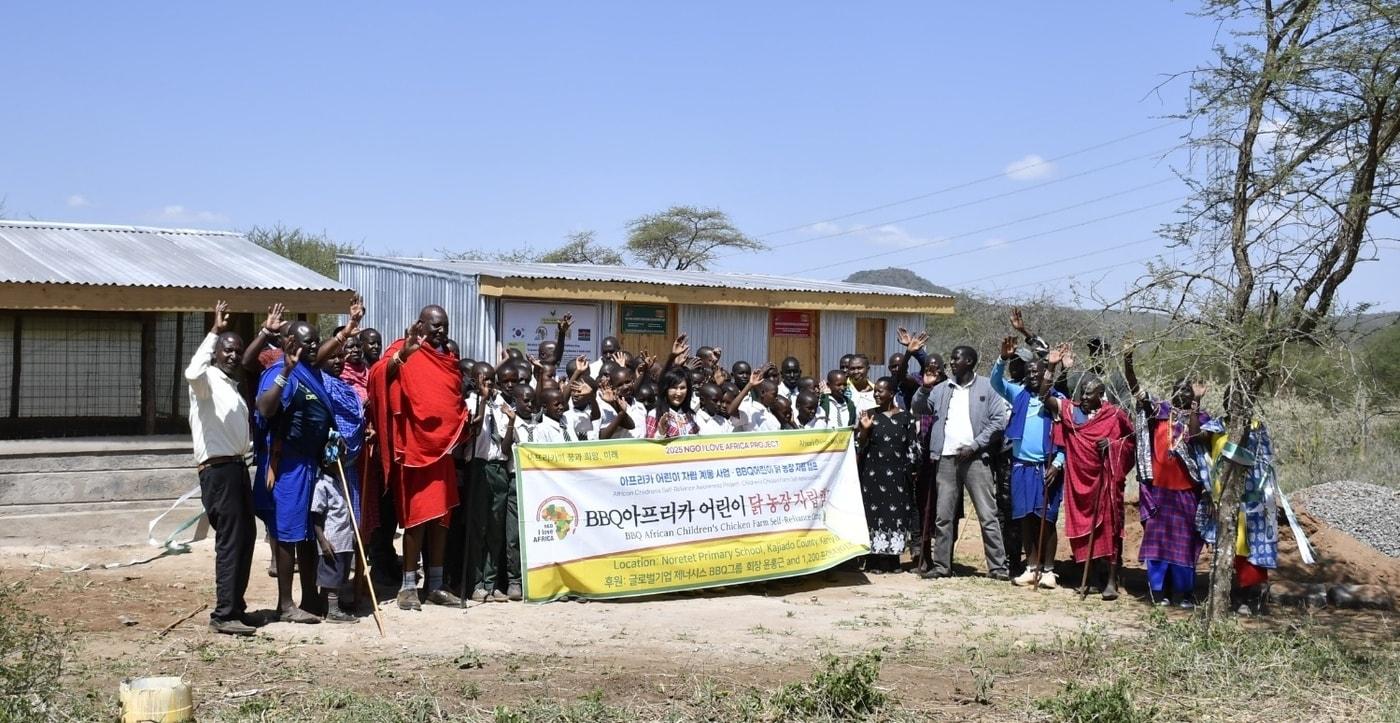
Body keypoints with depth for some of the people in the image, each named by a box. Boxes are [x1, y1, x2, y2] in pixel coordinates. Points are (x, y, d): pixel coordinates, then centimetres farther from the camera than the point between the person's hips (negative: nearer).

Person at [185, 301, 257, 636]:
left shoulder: (233, 384, 18)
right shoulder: (207, 380, -10)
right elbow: (192, 372, -36)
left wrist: (254, 446, 17)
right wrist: (214, 331, -35)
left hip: (237, 467, 9)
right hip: (217, 469, -9)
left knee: (246, 536, 12)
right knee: (230, 541, -10)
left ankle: (235, 605, 21)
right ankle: (224, 615, -6)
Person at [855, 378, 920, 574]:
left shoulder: (905, 418, 4)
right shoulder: (869, 415, 4)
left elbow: (913, 448, 6)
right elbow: (859, 445, 3)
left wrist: (909, 469, 0)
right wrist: (863, 429, -13)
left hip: (898, 475, 1)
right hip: (873, 474, -1)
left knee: (897, 515, 1)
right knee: (875, 514, -3)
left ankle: (892, 559, 9)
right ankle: (874, 561, 0)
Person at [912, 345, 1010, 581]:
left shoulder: (986, 387, 0)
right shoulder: (942, 389, 13)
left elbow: (999, 420, -5)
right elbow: (918, 408, 14)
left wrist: (974, 446, -11)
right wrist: (924, 388, -4)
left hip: (975, 458, -4)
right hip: (947, 458, 4)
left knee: (988, 515, -4)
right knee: (943, 515, 7)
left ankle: (997, 566, -2)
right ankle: (941, 565, 13)